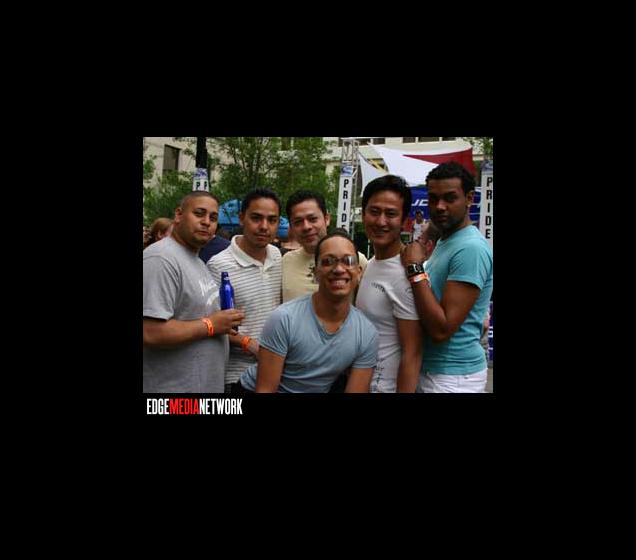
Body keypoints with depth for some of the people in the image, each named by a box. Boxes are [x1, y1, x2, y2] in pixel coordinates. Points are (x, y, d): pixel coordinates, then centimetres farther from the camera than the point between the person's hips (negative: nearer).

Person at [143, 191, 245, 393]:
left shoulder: (196, 260, 12)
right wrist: (210, 325, -19)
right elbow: (150, 333, -29)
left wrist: (226, 322, 5)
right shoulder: (161, 259, -20)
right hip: (172, 386, -10)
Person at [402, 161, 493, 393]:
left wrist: (415, 269, -23)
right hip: (429, 367, 9)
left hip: (453, 376, -9)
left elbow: (441, 329, -27)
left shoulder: (471, 248, -22)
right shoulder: (445, 241, 9)